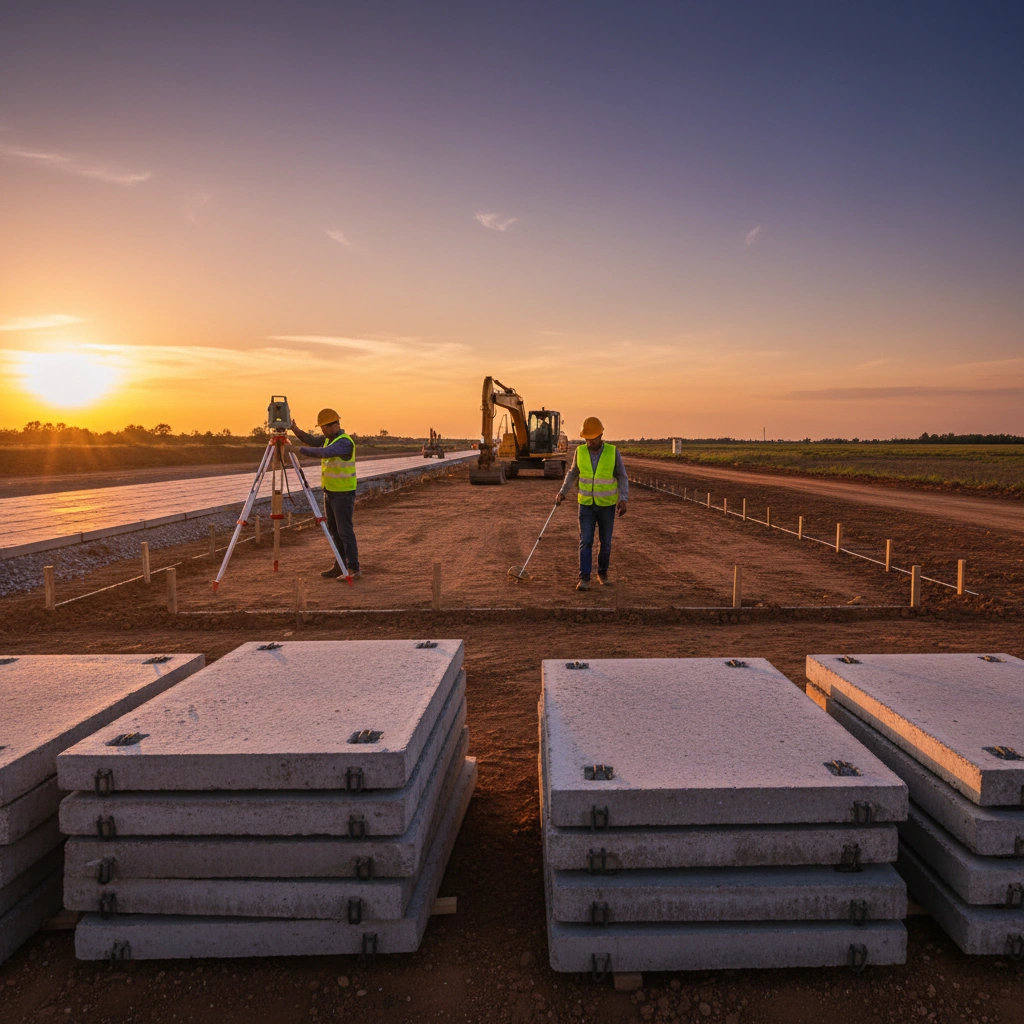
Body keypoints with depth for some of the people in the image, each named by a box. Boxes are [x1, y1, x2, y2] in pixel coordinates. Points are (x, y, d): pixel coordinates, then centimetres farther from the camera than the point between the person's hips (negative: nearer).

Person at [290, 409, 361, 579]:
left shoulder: (345, 442, -19)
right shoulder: (330, 439, 12)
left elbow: (323, 452, -31)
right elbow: (312, 441, 8)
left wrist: (299, 449, -27)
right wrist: (296, 430, -6)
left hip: (343, 494, -10)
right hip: (330, 492, 10)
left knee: (345, 531, -9)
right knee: (334, 531, 13)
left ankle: (354, 569, -5)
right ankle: (340, 565, 22)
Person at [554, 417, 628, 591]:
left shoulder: (613, 452, -11)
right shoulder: (580, 451, -5)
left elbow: (622, 478, -7)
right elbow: (574, 473, 9)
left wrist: (623, 500, -20)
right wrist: (562, 493, -1)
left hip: (607, 505, -1)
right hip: (586, 505, 1)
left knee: (605, 542, 7)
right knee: (586, 542, -8)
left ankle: (602, 573, 26)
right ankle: (584, 579, -7)